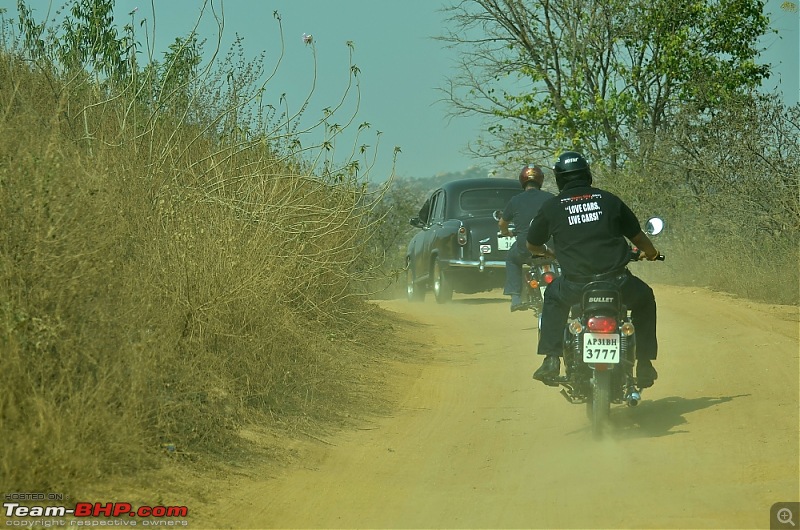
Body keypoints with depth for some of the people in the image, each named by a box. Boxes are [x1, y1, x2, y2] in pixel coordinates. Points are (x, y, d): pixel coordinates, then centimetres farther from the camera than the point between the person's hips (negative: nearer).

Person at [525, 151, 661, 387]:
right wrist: (650, 252, 42)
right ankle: (644, 365, 24)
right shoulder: (609, 200, 11)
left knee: (553, 297, 33)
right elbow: (637, 236, 19)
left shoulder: (551, 207, 8)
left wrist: (549, 253, 45)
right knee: (644, 299, 30)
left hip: (575, 285, 0)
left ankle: (551, 359, 21)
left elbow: (532, 246, 21)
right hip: (616, 282, 0)